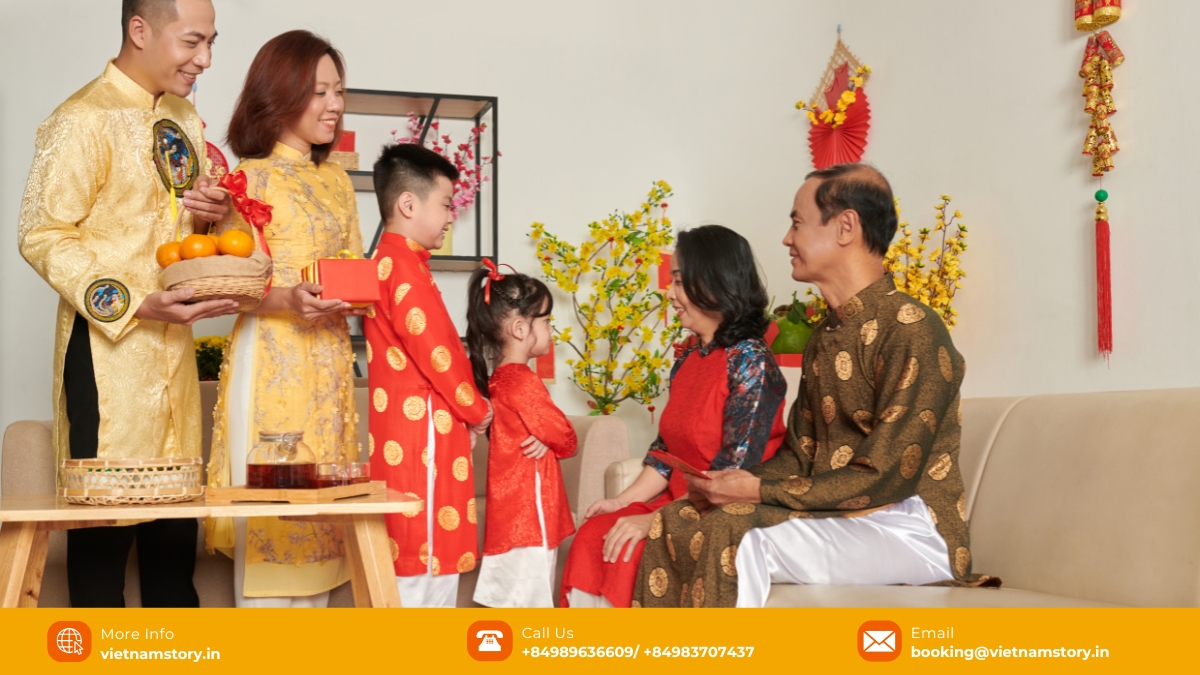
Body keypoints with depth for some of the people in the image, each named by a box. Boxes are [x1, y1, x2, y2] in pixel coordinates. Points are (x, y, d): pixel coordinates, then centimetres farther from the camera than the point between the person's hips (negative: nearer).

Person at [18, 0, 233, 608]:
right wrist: (133, 304, -23)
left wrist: (211, 213, 2)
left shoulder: (185, 120, 15)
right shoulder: (83, 119, -11)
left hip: (173, 337, 8)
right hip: (107, 340, -7)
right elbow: (43, 236, -14)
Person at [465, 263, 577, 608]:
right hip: (529, 513, -10)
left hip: (513, 511, 10)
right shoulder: (523, 381, -18)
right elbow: (566, 439, -14)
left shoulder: (500, 379, 11)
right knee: (529, 605, -5)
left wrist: (545, 442, -7)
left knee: (511, 604, 14)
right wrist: (551, 442, 7)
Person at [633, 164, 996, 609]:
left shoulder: (911, 330, -14)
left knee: (739, 540, -29)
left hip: (908, 531, -8)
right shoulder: (826, 334, 15)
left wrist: (761, 492, -16)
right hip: (832, 518, 8)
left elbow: (887, 477, -18)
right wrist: (739, 484, -6)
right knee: (679, 521, -9)